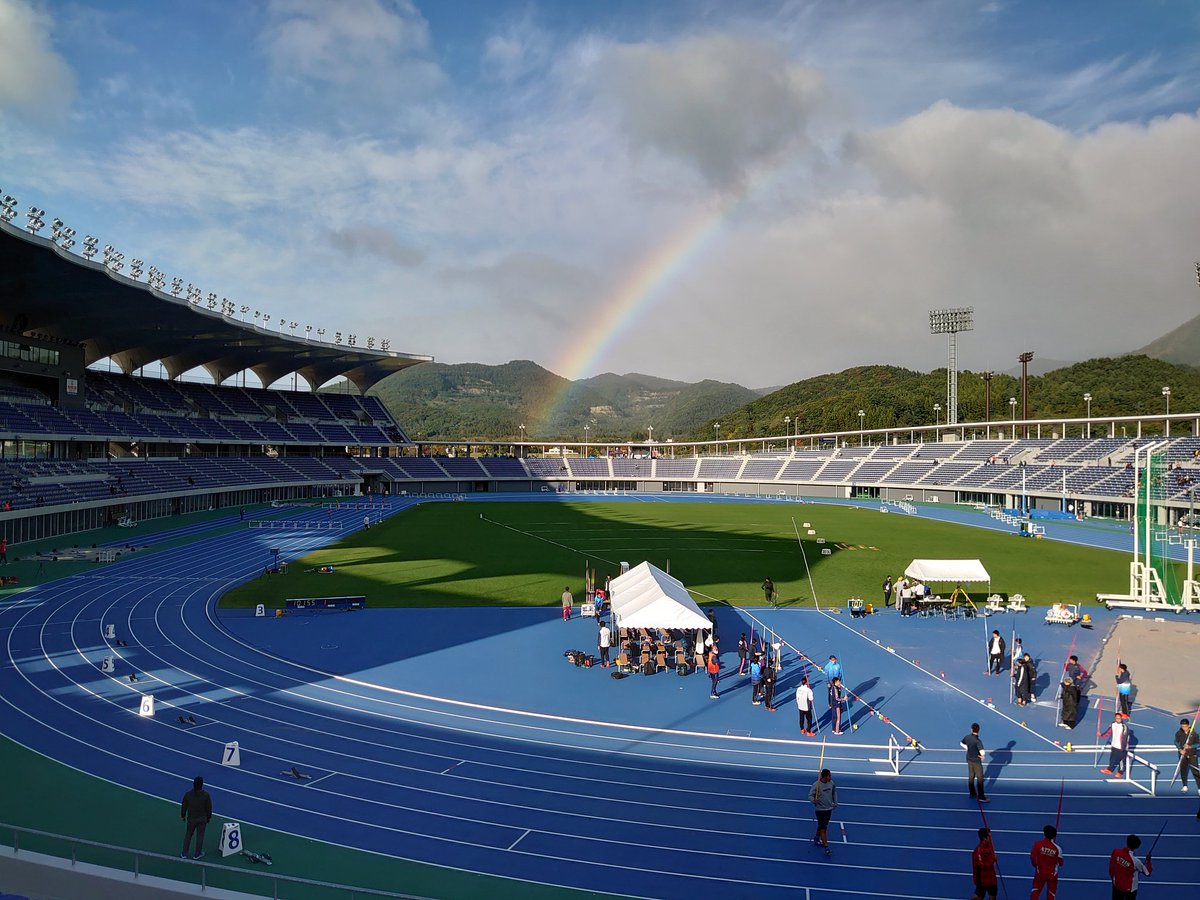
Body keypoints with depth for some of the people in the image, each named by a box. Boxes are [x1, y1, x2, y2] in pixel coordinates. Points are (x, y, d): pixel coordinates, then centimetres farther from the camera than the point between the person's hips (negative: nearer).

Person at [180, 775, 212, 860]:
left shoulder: (188, 794, -15)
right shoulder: (206, 795, -18)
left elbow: (184, 806, -4)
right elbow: (209, 807, -9)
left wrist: (183, 816, 14)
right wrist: (209, 817, 7)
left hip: (191, 818, 1)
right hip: (202, 819, -1)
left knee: (188, 834, 20)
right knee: (200, 835, 13)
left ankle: (184, 853, 28)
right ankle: (197, 854, 24)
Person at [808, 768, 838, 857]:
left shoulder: (831, 783, -4)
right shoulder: (816, 785, -21)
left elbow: (834, 792, 15)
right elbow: (810, 795, -15)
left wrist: (835, 802, 14)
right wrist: (813, 800, -36)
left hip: (829, 809, 6)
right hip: (820, 809, -6)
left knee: (822, 826, 21)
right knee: (823, 829, -6)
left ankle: (816, 838, 44)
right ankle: (826, 848, -3)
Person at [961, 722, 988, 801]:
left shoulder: (967, 737, -7)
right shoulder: (977, 741, -29)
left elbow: (961, 743, 14)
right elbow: (982, 753, -37)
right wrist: (983, 756, -15)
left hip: (969, 760, 7)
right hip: (977, 762, -7)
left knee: (971, 777, 18)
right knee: (980, 779, 5)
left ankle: (972, 794, 30)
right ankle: (981, 797, 11)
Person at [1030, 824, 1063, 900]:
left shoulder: (1037, 844, -13)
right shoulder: (1057, 848, -16)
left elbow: (1032, 857, -10)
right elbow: (1060, 863, -6)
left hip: (1040, 873, 1)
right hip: (1052, 875, -1)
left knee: (1035, 893, 15)